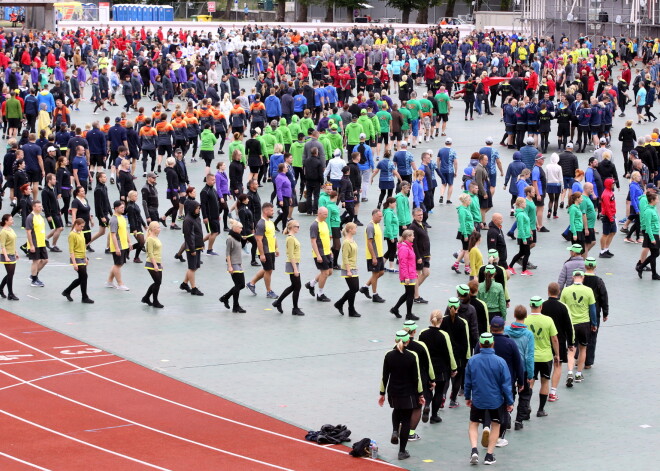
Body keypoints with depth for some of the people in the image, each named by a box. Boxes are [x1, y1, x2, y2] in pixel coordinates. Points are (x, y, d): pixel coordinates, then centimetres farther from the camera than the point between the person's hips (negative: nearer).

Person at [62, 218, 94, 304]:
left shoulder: (81, 233, 12)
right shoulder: (72, 235, -13)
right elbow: (71, 250, -15)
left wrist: (86, 258, 19)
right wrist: (74, 263, -20)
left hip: (82, 259, 9)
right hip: (76, 259, -9)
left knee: (81, 278, 11)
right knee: (84, 277, -8)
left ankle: (67, 292, 25)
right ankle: (84, 297, 2)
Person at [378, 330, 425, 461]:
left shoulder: (389, 355, -6)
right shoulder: (412, 357, -13)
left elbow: (385, 376, -1)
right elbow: (416, 378, -9)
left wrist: (382, 394, 9)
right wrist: (420, 394, 1)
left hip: (393, 393, 3)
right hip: (408, 394, -3)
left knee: (397, 411, 33)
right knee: (406, 421, 7)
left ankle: (395, 431, 8)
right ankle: (402, 451, 9)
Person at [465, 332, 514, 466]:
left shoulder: (472, 361, -8)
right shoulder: (500, 362, -15)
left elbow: (467, 381, 3)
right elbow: (506, 384, -10)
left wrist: (467, 397, 18)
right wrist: (509, 402, 1)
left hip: (477, 400, 1)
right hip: (496, 400, -1)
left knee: (473, 424, 18)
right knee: (495, 425, 16)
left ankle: (474, 450, -2)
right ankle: (489, 456, 15)